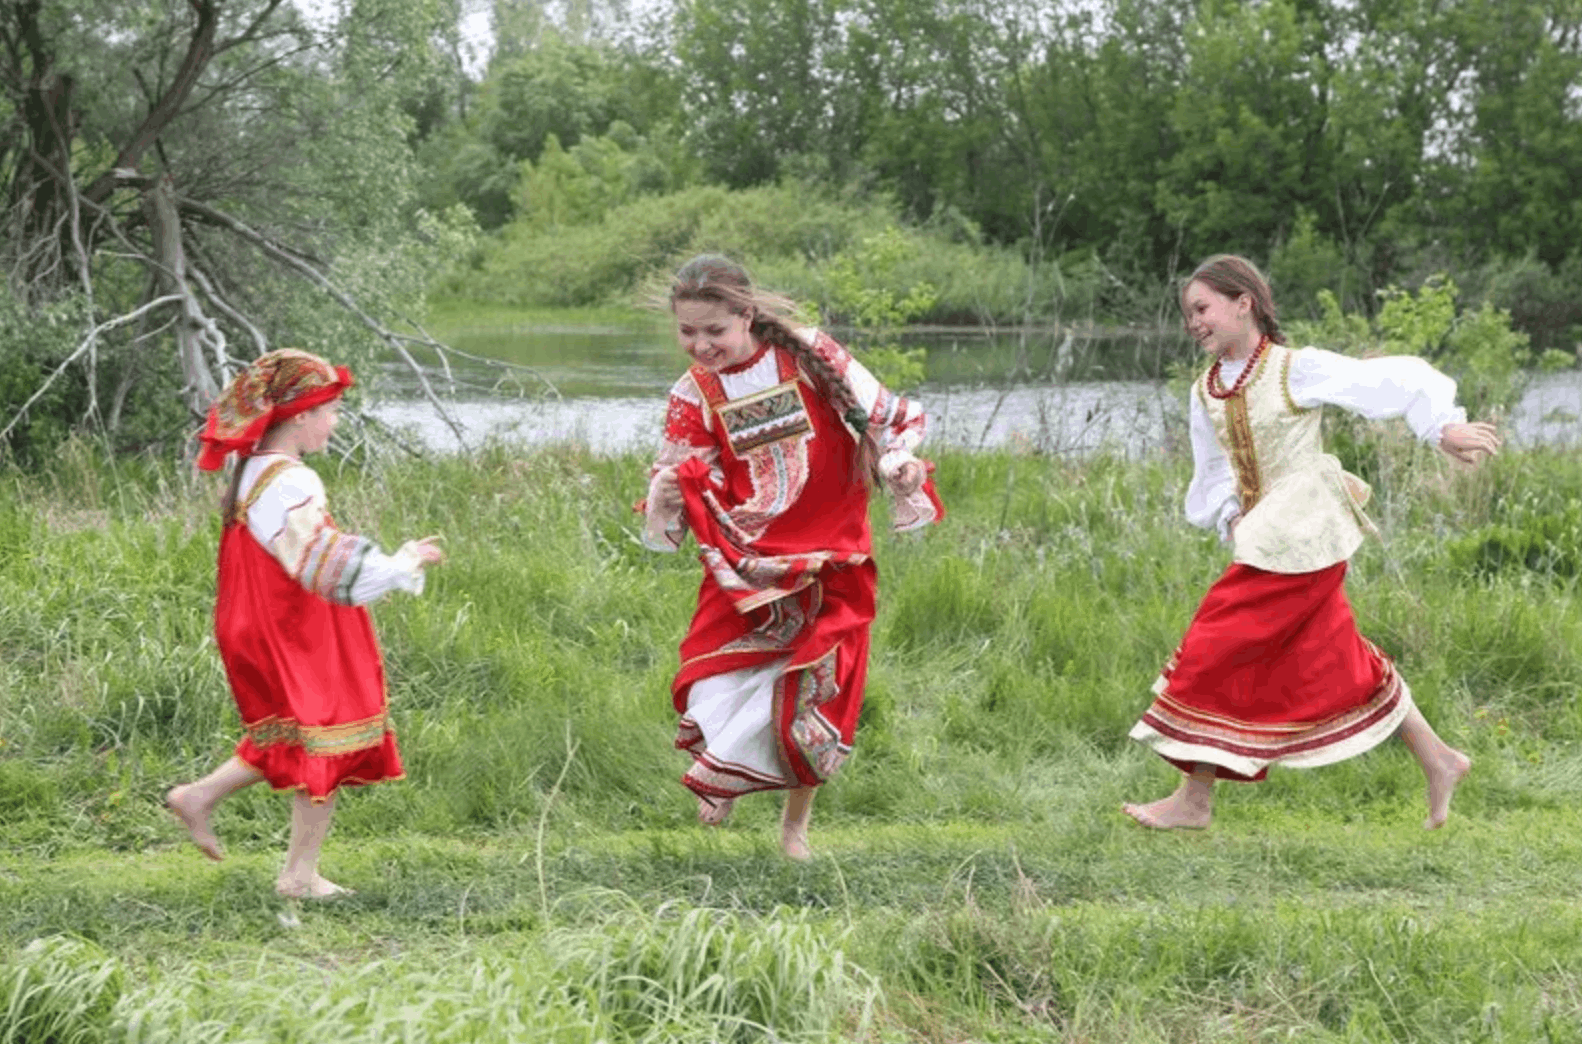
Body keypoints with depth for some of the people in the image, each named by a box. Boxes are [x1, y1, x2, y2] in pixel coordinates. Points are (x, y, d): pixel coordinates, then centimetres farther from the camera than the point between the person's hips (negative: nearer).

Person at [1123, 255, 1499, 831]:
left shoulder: (1295, 370, -11)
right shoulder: (1205, 393, 9)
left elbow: (1395, 378, -10)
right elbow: (1212, 475, 16)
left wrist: (1444, 429, -14)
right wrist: (1231, 517, -2)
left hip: (1302, 535, -8)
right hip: (1261, 537, 8)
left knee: (1217, 649, -9)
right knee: (1335, 660, 13)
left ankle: (1194, 799, 0)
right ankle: (1439, 762, 25)